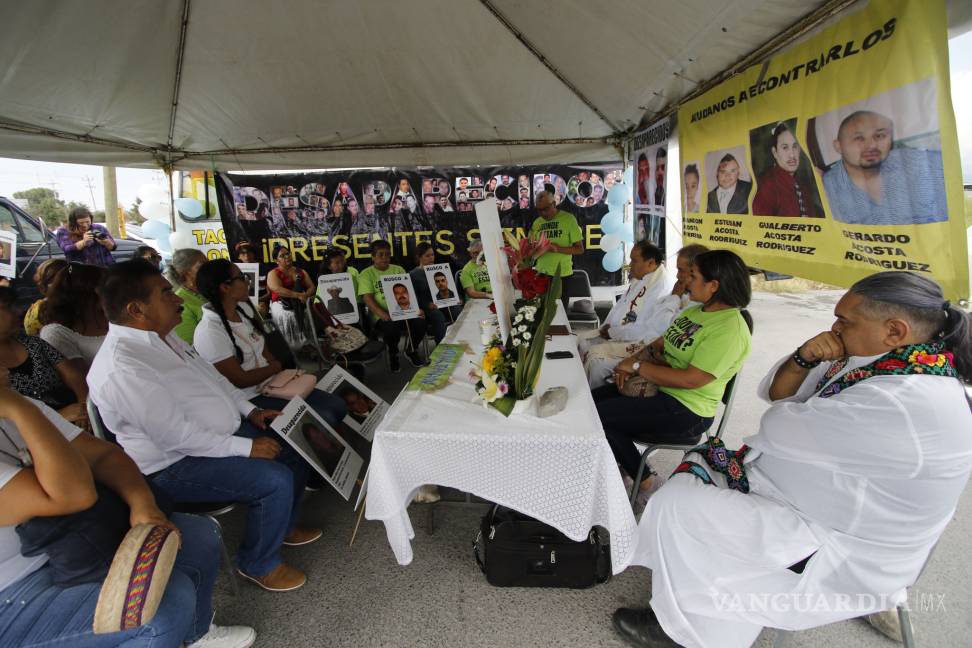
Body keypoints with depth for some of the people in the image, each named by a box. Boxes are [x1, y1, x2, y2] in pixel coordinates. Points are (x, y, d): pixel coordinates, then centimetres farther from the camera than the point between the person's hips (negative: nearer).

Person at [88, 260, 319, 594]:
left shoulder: (163, 334, 3)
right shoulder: (121, 369, -27)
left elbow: (210, 374, 15)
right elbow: (176, 436, -28)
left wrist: (250, 410, 6)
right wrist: (246, 447, -22)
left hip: (218, 433, 10)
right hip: (176, 464, -9)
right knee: (275, 480, -23)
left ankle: (284, 525, 29)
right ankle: (258, 563, 4)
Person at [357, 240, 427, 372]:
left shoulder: (398, 270, 16)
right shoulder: (366, 274, 4)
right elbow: (367, 298, -8)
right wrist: (381, 314, -25)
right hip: (384, 316, -3)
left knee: (420, 322, -26)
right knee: (392, 328, -35)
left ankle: (412, 351, 5)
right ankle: (393, 355, -1)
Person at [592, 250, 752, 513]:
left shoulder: (730, 329, -20)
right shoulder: (695, 311, 9)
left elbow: (690, 380, -26)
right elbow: (660, 344, 14)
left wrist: (638, 366, -18)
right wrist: (635, 358, -8)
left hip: (686, 412, -9)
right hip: (659, 388, 9)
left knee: (599, 415, -15)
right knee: (593, 399, 1)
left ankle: (646, 483, 2)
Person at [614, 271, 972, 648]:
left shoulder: (907, 402, -32)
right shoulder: (877, 363, -1)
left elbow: (779, 428, -26)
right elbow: (777, 392, 4)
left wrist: (785, 414, -4)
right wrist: (804, 358, -15)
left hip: (837, 556, -9)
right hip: (812, 504, 10)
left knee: (677, 504, -11)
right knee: (698, 469, 11)